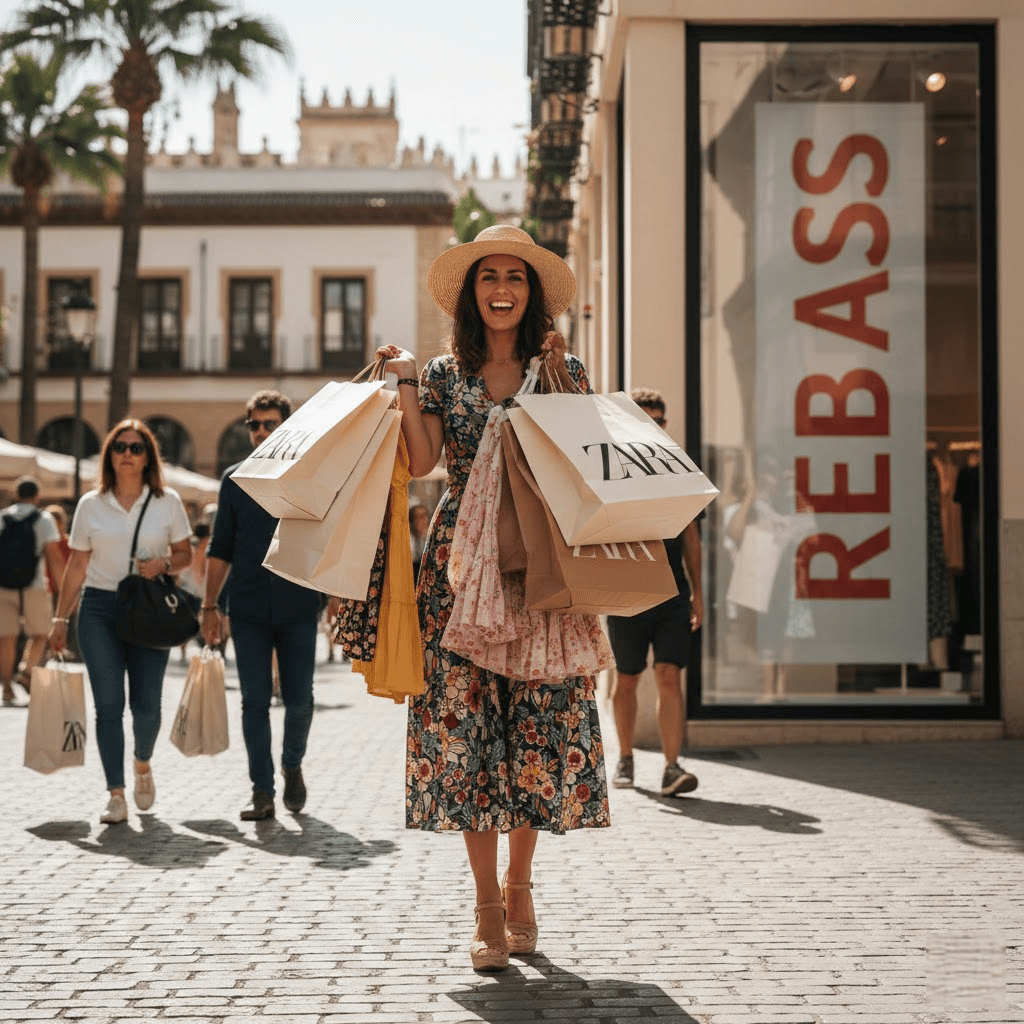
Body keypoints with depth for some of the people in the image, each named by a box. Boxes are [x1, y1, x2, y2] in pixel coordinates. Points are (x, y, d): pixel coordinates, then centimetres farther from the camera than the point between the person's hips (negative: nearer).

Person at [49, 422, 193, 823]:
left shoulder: (168, 502, 4)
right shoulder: (90, 505, 5)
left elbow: (185, 554, 10)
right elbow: (77, 566, 9)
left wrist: (164, 564, -13)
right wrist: (60, 618, 6)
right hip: (99, 608, 0)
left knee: (146, 704, -2)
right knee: (108, 704, -3)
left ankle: (143, 764, 30)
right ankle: (116, 795, 1)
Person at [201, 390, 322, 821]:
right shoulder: (235, 479, 9)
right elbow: (221, 548, 11)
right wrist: (210, 605, 5)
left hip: (298, 607, -1)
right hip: (249, 610, 1)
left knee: (299, 700, 1)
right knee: (254, 701, -1)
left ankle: (292, 765, 28)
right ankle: (262, 792, 5)